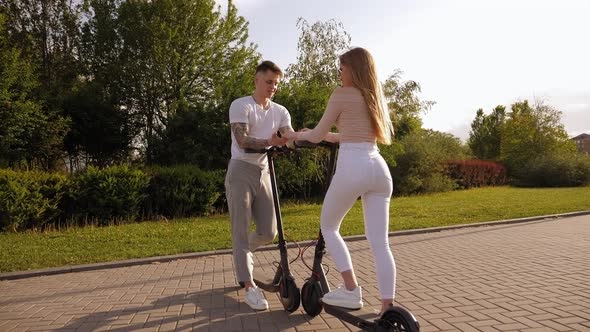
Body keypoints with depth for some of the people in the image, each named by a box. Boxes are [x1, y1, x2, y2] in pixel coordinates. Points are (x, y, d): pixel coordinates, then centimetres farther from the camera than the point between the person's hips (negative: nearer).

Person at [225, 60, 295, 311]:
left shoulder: (280, 111, 9)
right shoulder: (241, 106, -6)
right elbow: (243, 140, -20)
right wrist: (270, 142, -37)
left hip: (263, 172, 5)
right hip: (241, 171, -5)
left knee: (269, 231, 4)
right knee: (241, 230, -5)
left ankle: (242, 253, 36)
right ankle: (250, 287, 2)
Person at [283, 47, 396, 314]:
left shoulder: (342, 94, 2)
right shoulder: (374, 97, 23)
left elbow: (317, 135, 5)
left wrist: (298, 135, 24)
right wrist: (329, 136, 36)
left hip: (352, 167, -6)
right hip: (379, 167, 7)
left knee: (328, 227, 14)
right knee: (380, 242, 6)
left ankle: (351, 291, 7)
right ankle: (387, 309, 6)